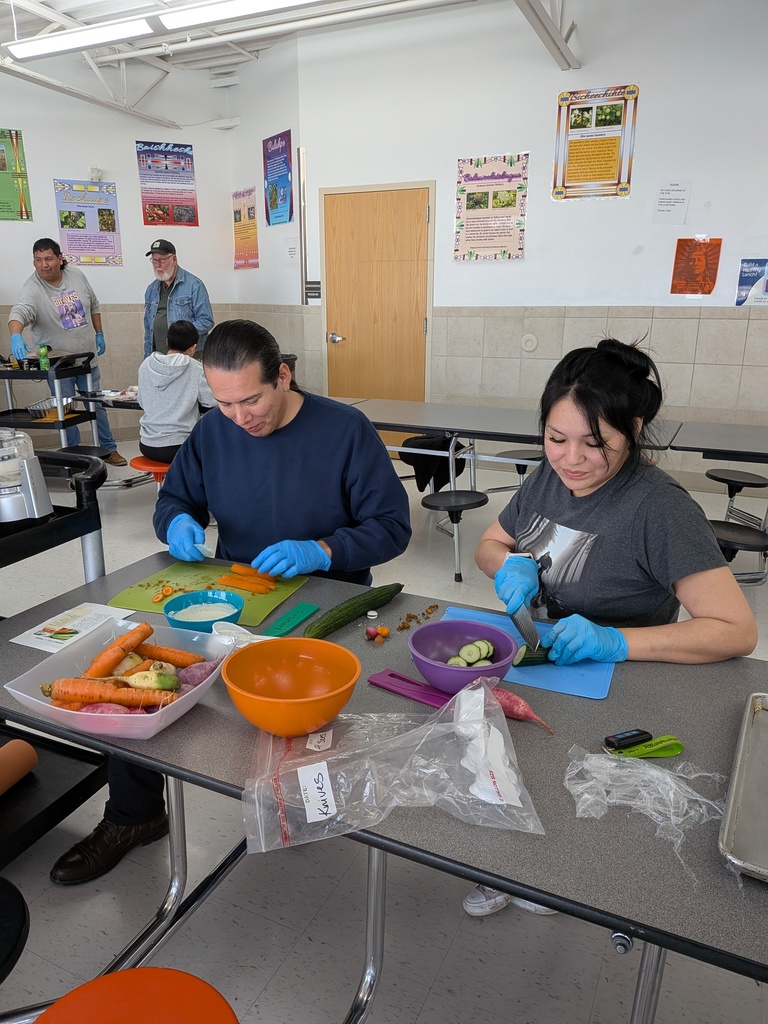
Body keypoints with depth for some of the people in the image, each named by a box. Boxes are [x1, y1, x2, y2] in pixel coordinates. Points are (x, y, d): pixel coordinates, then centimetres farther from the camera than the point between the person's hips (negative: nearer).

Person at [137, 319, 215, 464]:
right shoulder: (194, 368, -11)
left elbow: (142, 401, 9)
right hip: (178, 447, -4)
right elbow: (211, 402, -5)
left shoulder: (146, 365, 0)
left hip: (147, 446, 5)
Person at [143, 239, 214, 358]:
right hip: (157, 356, 5)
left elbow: (206, 321, -9)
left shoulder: (193, 285, -5)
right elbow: (148, 327, 19)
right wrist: (147, 357, 15)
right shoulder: (151, 289, 14)